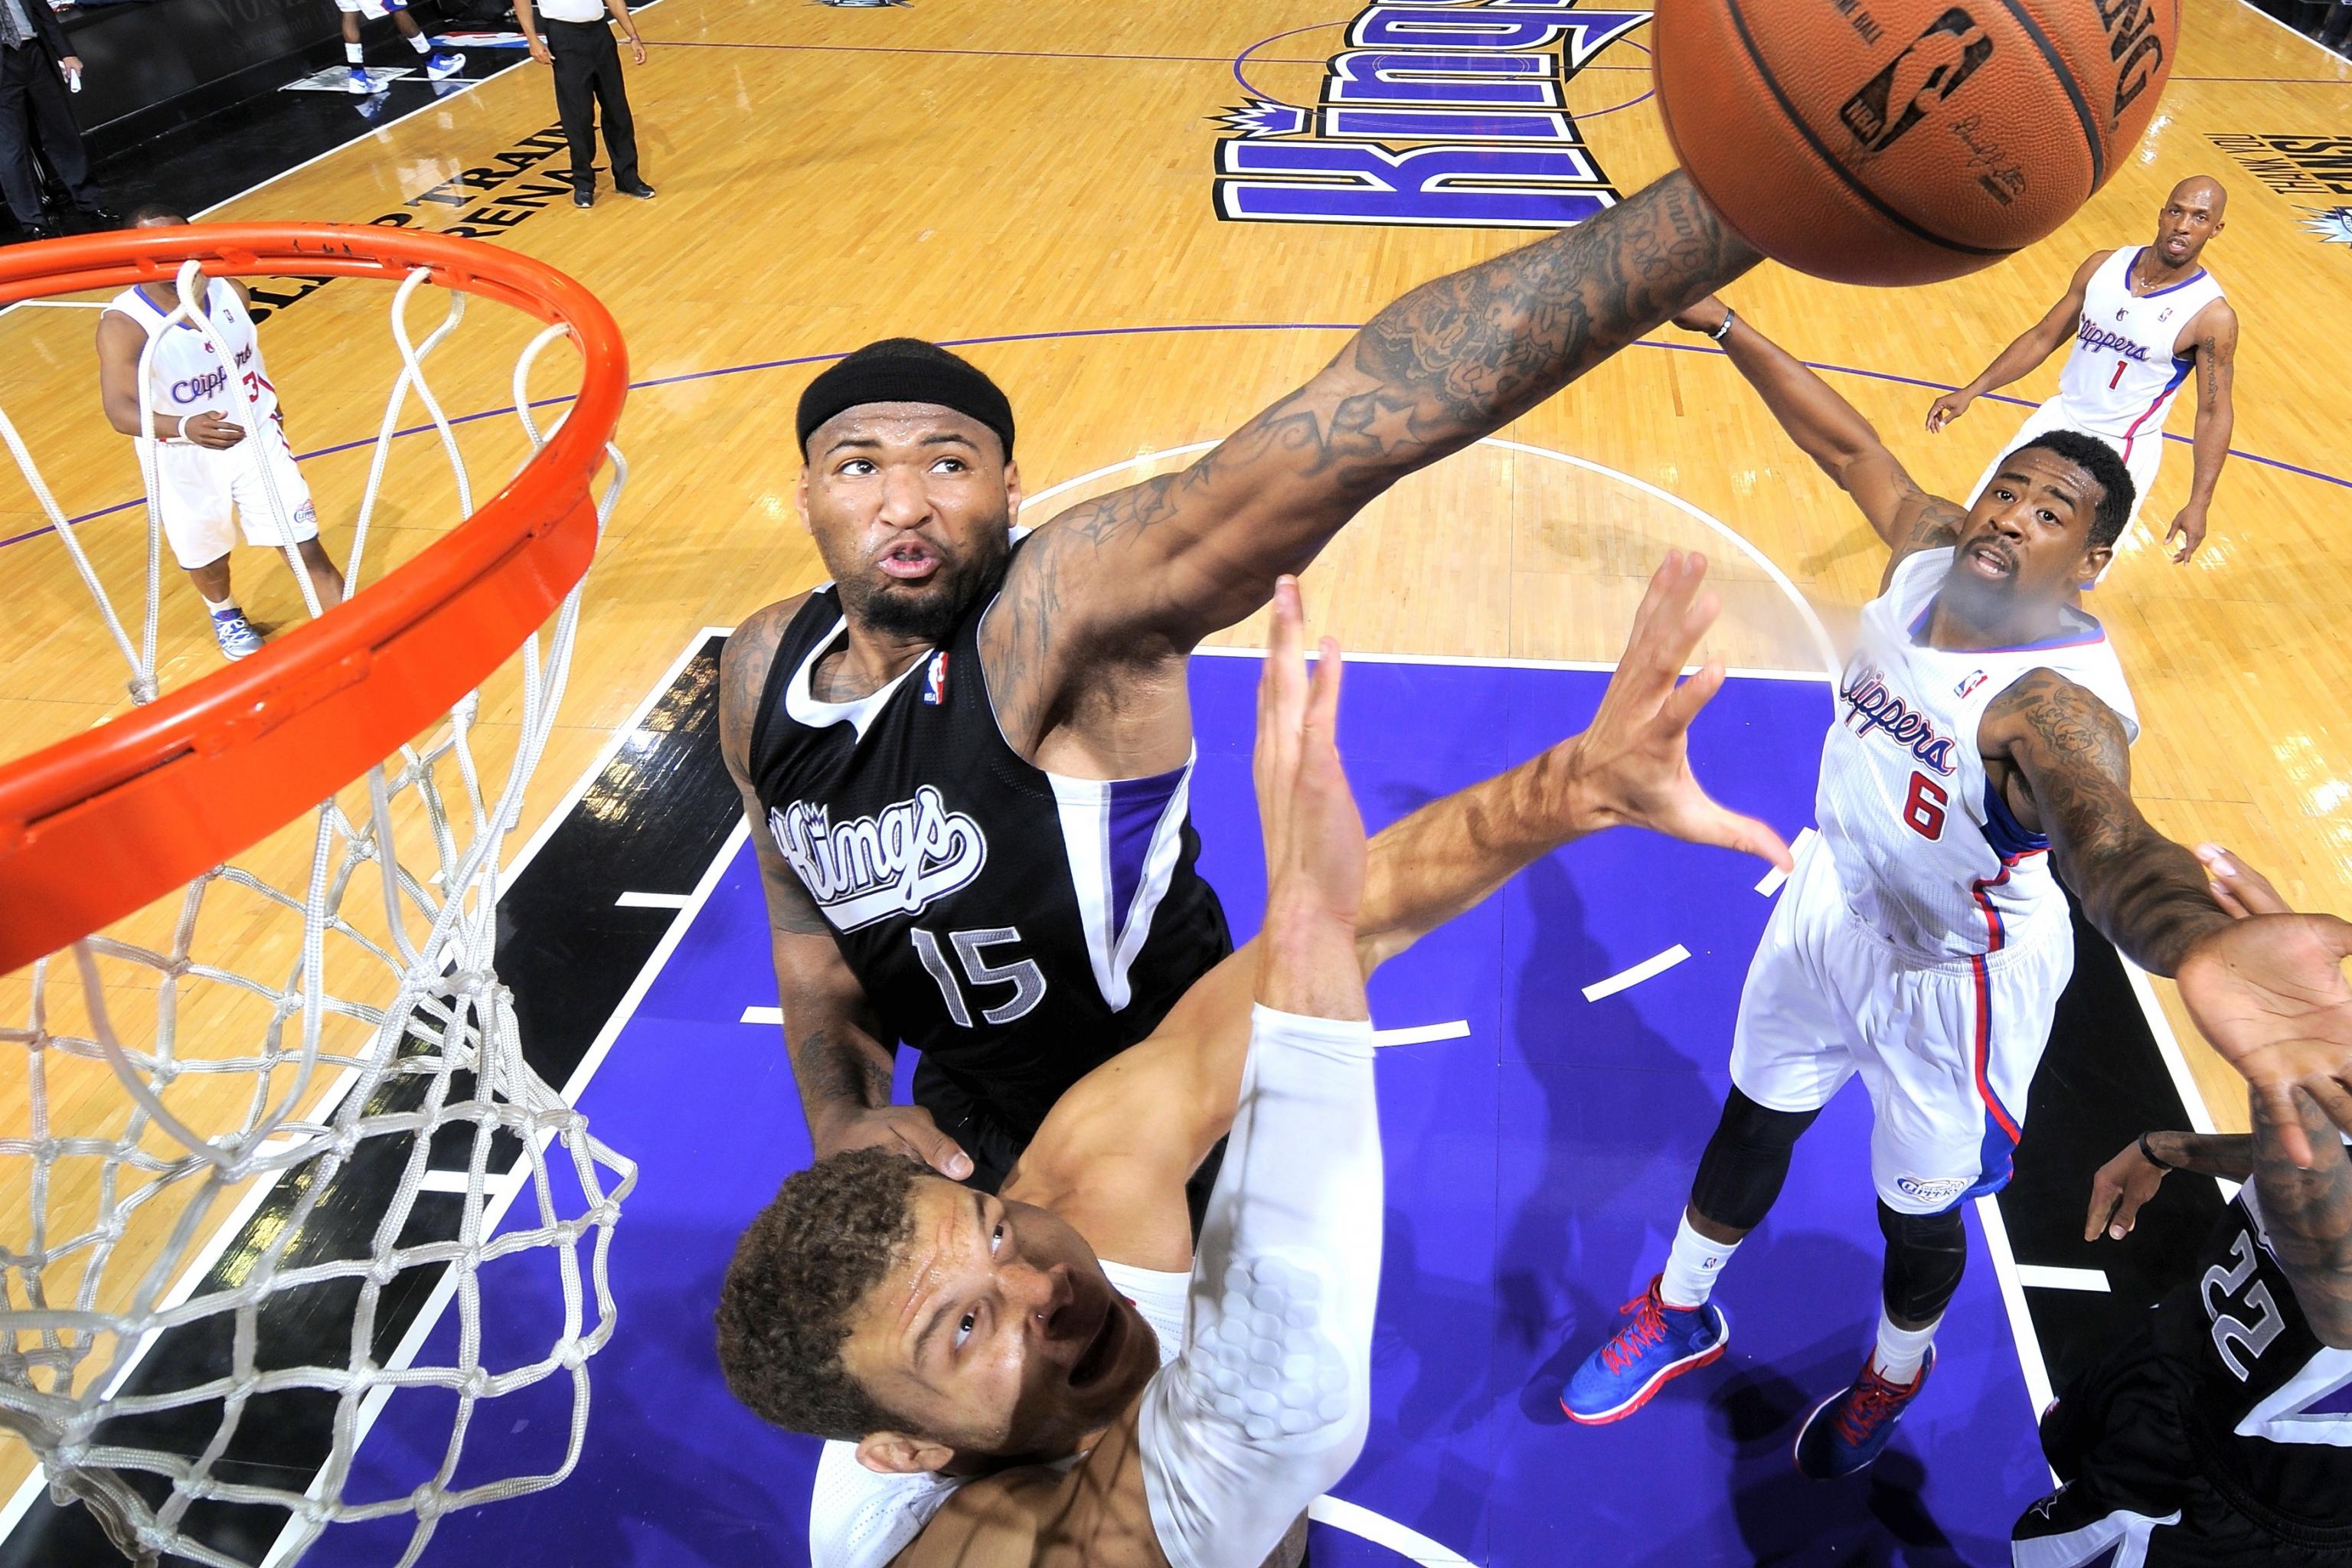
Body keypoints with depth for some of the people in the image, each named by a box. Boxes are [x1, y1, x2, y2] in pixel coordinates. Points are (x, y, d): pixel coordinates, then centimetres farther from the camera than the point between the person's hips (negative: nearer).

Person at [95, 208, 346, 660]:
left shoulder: (230, 290, -9)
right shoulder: (123, 324, -24)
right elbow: (120, 410, -36)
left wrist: (268, 407, 23)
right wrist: (185, 428, -55)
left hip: (257, 440, 2)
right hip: (184, 461, -1)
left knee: (306, 547, -2)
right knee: (204, 556, 21)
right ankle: (225, 615, 53)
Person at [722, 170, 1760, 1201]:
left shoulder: (1066, 610, -33)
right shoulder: (763, 673, -13)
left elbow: (1360, 427, -50)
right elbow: (805, 925, 5)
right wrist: (844, 1116, -10)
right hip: (962, 1125, 5)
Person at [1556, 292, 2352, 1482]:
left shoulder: (2060, 704, -37)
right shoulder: (1930, 554, -15)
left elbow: (2104, 838, -59)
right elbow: (1845, 444, 3)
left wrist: (2201, 944, -82)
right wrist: (1726, 327, 9)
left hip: (1950, 977, -6)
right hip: (1831, 906, 6)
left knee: (1916, 1211, 18)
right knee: (1752, 1123, 24)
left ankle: (1894, 1377, 52)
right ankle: (1679, 1316, 50)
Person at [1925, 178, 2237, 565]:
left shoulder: (2212, 315, -17)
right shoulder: (2103, 266, -5)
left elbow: (2214, 412, -12)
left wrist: (2198, 504, -18)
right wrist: (1971, 391, -3)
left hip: (2124, 450, -5)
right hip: (2061, 418, 5)